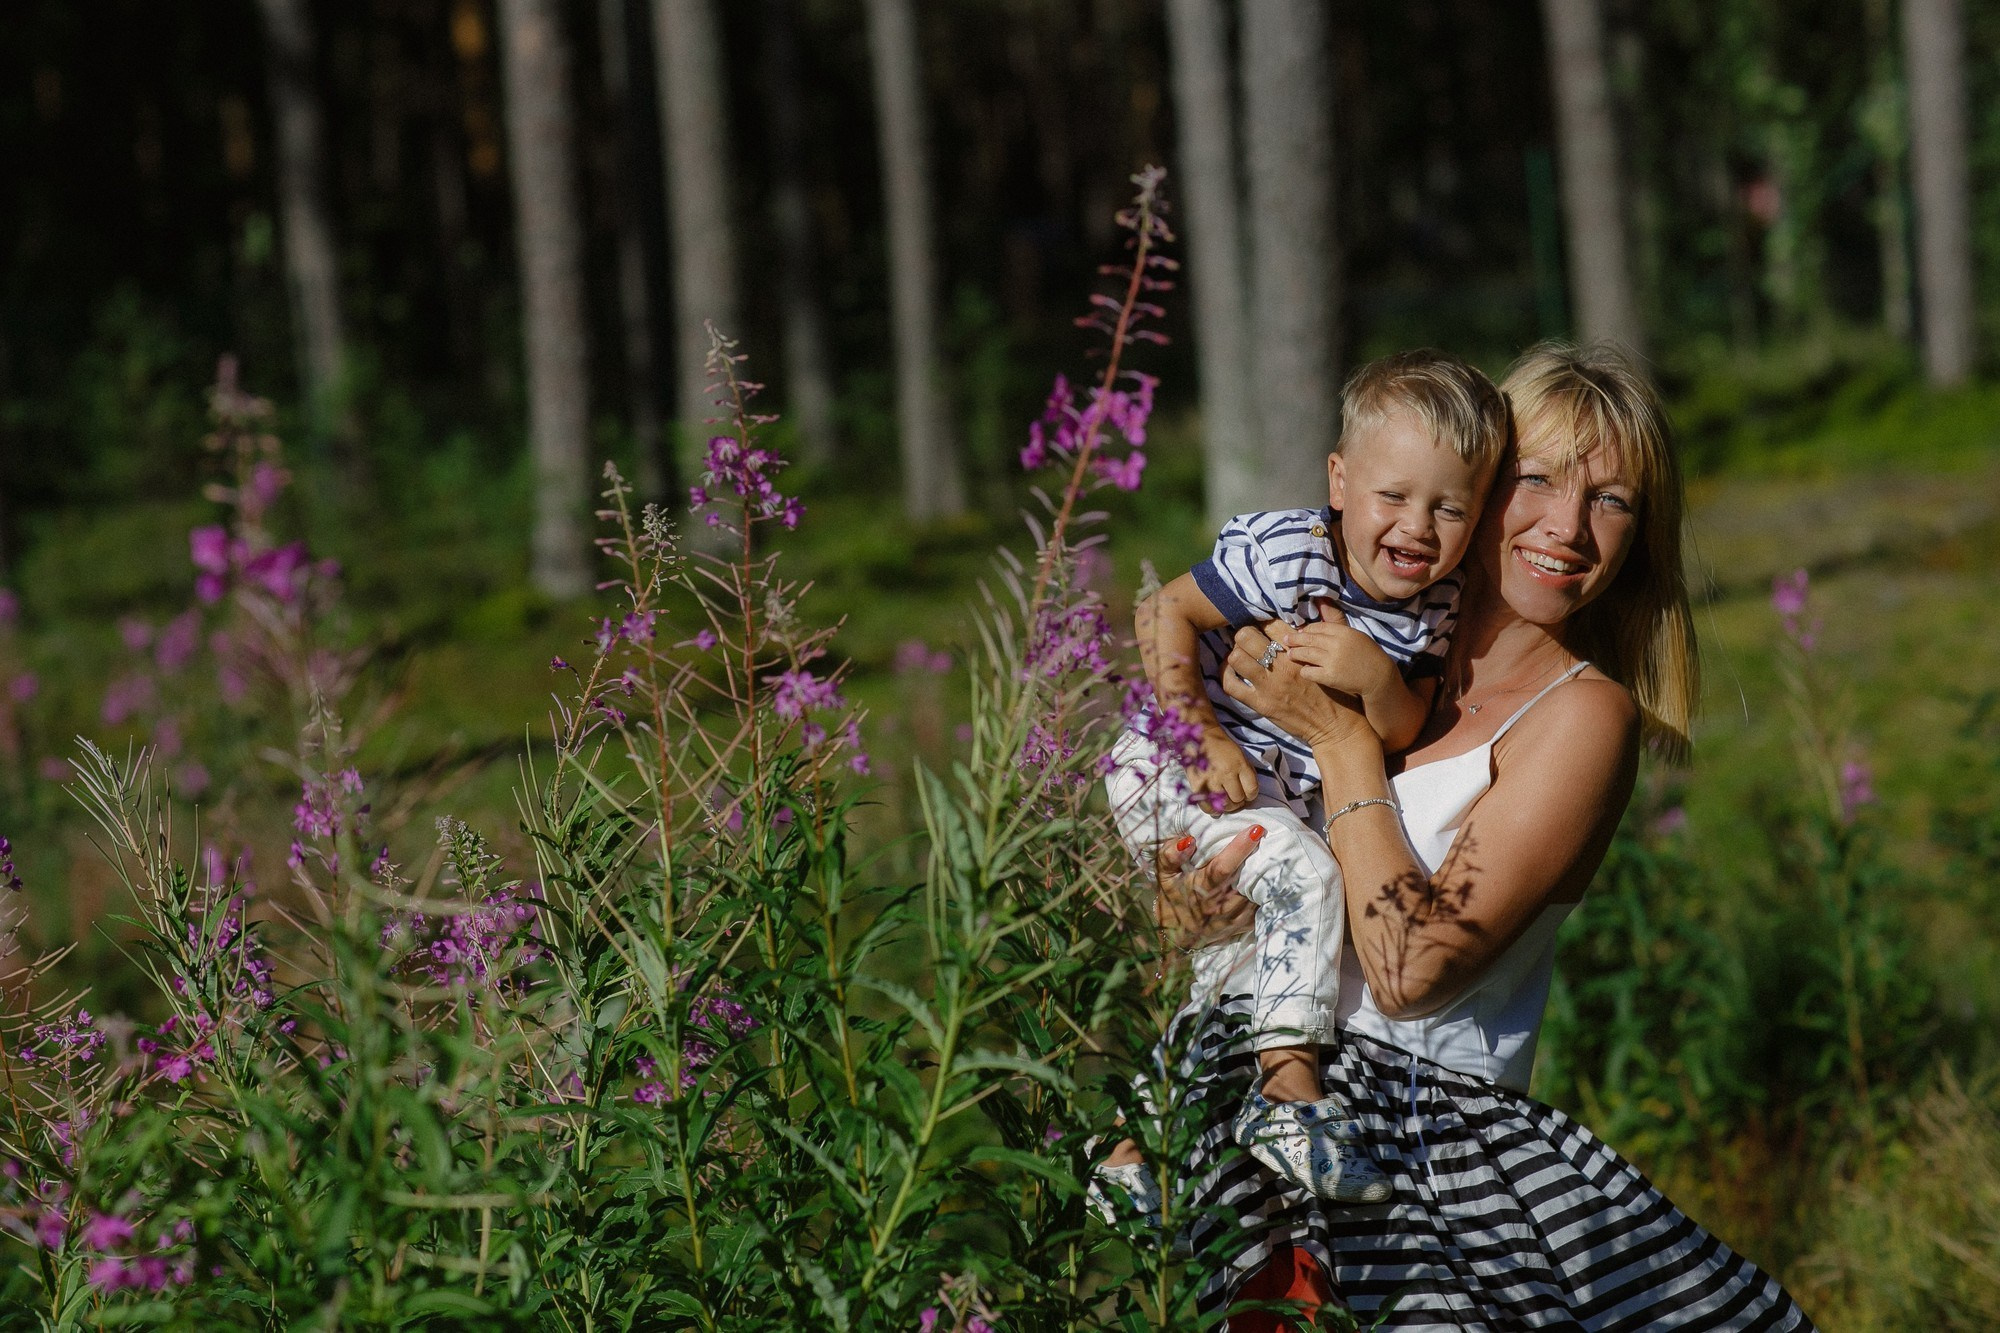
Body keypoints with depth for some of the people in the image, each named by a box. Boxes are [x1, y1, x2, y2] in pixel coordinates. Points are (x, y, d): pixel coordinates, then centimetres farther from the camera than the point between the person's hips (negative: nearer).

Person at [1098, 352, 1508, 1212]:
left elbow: (1400, 739, -5)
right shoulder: (1287, 556, -23)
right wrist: (1205, 739, -21)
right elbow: (1163, 615, -18)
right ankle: (1289, 1088, -25)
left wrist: (1380, 679, -27)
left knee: (1257, 945, 13)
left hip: (1290, 803, 8)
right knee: (1303, 873, -28)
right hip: (1171, 779, -8)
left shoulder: (1431, 606, -4)